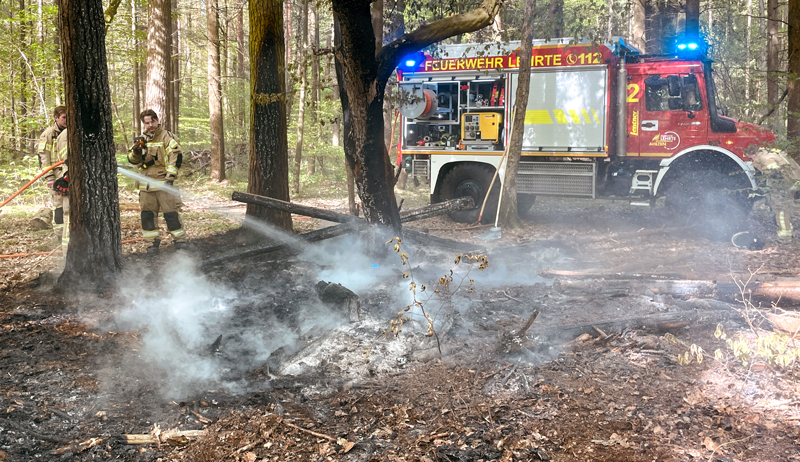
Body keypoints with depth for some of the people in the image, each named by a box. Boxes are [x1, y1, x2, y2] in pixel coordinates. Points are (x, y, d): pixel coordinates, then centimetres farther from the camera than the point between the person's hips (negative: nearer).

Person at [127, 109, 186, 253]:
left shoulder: (167, 137, -1)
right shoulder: (142, 139, 16)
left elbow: (176, 156, -7)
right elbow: (132, 159, 14)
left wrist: (170, 177, -13)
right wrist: (136, 151, -9)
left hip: (163, 182, -5)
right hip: (146, 185, 6)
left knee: (171, 212, -6)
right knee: (147, 213, 5)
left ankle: (180, 240, 3)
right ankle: (152, 242, 12)